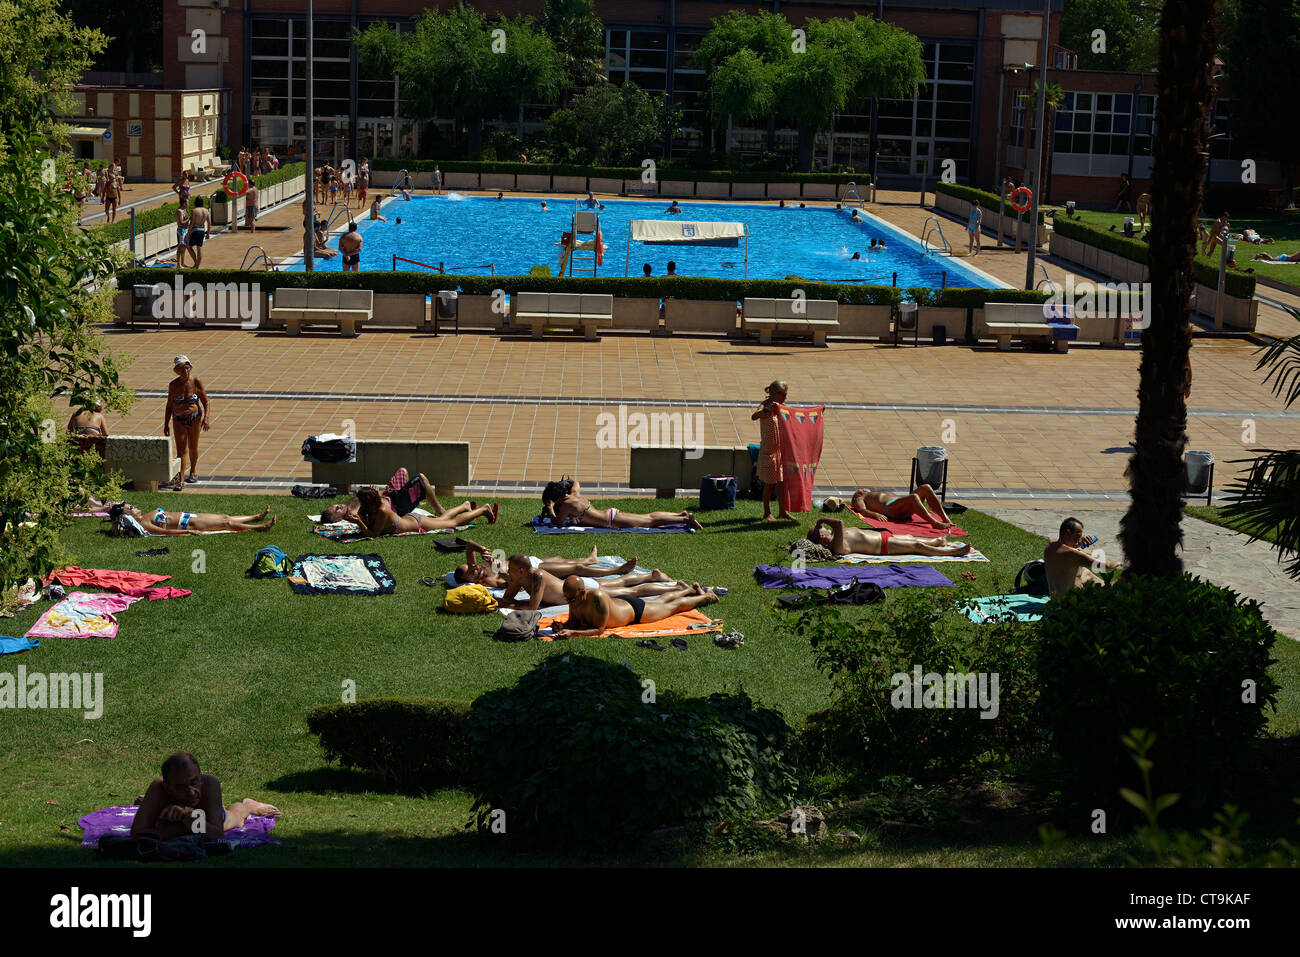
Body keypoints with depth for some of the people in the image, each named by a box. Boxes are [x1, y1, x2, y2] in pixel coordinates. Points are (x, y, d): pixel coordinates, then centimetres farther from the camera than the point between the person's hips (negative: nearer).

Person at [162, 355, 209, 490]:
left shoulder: (196, 383, -8)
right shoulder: (173, 385, -4)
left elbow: (205, 402, -2)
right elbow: (169, 406, 4)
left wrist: (206, 418, -16)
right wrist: (166, 424, 3)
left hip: (195, 418, 0)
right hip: (179, 420, 0)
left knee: (193, 448, 15)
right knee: (181, 450, -7)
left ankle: (192, 473, 37)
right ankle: (180, 481, -10)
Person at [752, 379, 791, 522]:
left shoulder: (779, 407, 9)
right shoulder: (765, 405, -14)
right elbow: (754, 417, -36)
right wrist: (768, 409, -53)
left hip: (781, 450, 7)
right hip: (768, 450, -7)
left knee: (782, 482, 11)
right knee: (769, 483, 1)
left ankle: (782, 512, 21)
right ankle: (767, 513, 11)